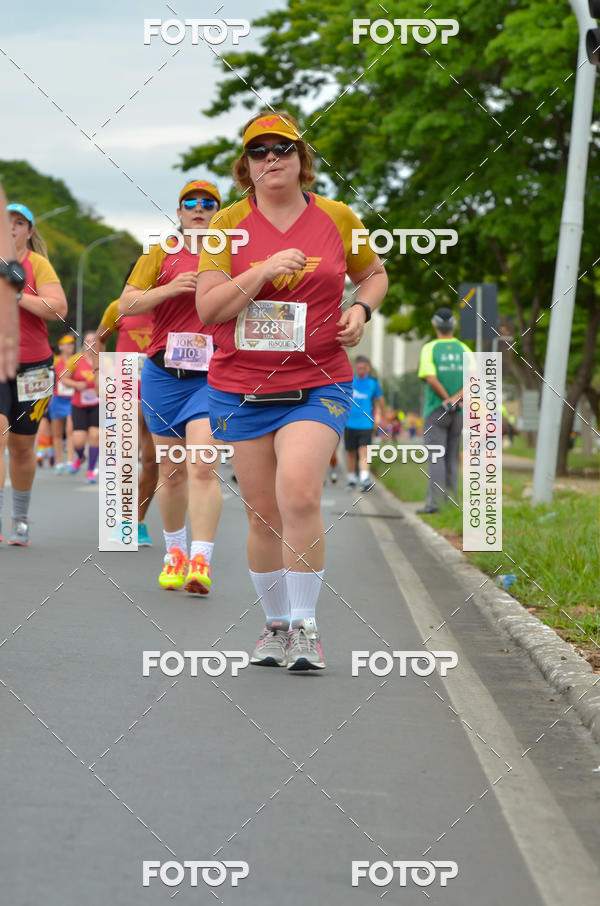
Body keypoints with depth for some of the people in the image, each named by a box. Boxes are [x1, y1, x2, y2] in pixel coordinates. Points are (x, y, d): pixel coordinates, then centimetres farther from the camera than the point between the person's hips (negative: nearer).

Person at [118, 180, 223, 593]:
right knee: (171, 471, 8)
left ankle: (201, 561, -21)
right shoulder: (161, 253, 11)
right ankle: (175, 553, 25)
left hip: (213, 376, -2)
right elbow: (126, 304, 4)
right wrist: (169, 289, -11)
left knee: (202, 467, -17)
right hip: (163, 372, 2)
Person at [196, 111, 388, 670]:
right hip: (241, 387, 1)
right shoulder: (227, 225, 2)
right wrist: (262, 273, -18)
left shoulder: (337, 218, 5)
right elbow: (207, 308, -5)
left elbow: (373, 273, 21)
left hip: (317, 384, -1)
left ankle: (305, 627, -11)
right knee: (263, 515, 5)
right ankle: (276, 625, 24)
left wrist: (360, 310, 0)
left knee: (299, 494, -22)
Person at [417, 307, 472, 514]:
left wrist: (447, 400, -8)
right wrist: (456, 399, -14)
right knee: (452, 457, 12)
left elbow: (431, 379, -17)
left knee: (436, 458, -8)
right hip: (459, 412, 4)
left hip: (436, 410, -4)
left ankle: (433, 501, -18)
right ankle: (450, 502, 13)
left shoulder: (429, 349, -6)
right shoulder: (464, 349, 6)